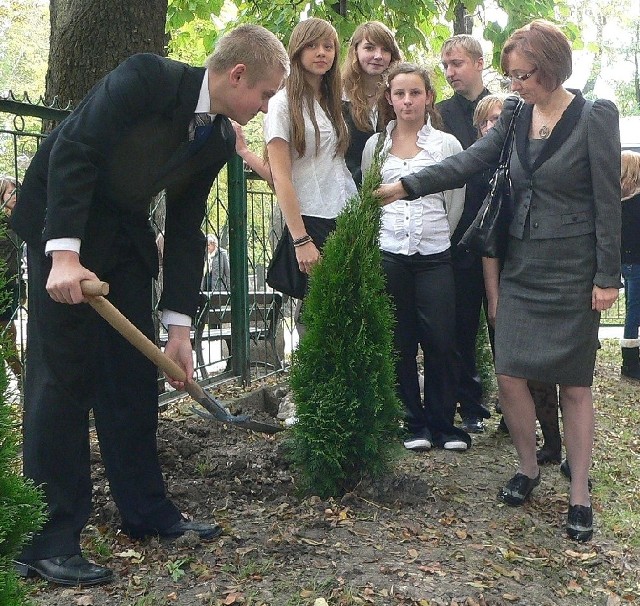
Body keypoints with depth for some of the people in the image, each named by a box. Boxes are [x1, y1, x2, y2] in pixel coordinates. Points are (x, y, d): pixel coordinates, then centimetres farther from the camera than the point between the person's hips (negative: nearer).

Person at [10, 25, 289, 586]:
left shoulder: (219, 139, 1)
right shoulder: (148, 77, -20)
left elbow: (186, 229, 3)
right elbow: (73, 152, -25)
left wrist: (179, 326, 0)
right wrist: (65, 254, -33)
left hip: (125, 234, 7)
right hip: (60, 224, -7)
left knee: (135, 373, 7)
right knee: (63, 374, -9)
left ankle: (146, 509, 20)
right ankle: (48, 539, -2)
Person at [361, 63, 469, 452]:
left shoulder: (446, 144, 2)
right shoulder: (375, 145, 8)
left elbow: (455, 203, 7)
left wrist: (434, 235, 10)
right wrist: (379, 237, 12)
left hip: (434, 256, -1)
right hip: (388, 255, 2)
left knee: (440, 342, -2)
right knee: (400, 342, 6)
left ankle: (442, 423, 13)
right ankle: (414, 423, 18)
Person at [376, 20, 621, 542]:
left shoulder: (595, 117, -9)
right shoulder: (515, 115, 6)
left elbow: (608, 199, -10)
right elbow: (469, 161, 2)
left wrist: (607, 277, -11)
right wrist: (406, 186, -7)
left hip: (573, 269, -5)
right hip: (522, 264, 5)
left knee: (575, 382, 2)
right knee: (510, 374, 2)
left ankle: (580, 495, 16)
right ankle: (528, 469, 25)